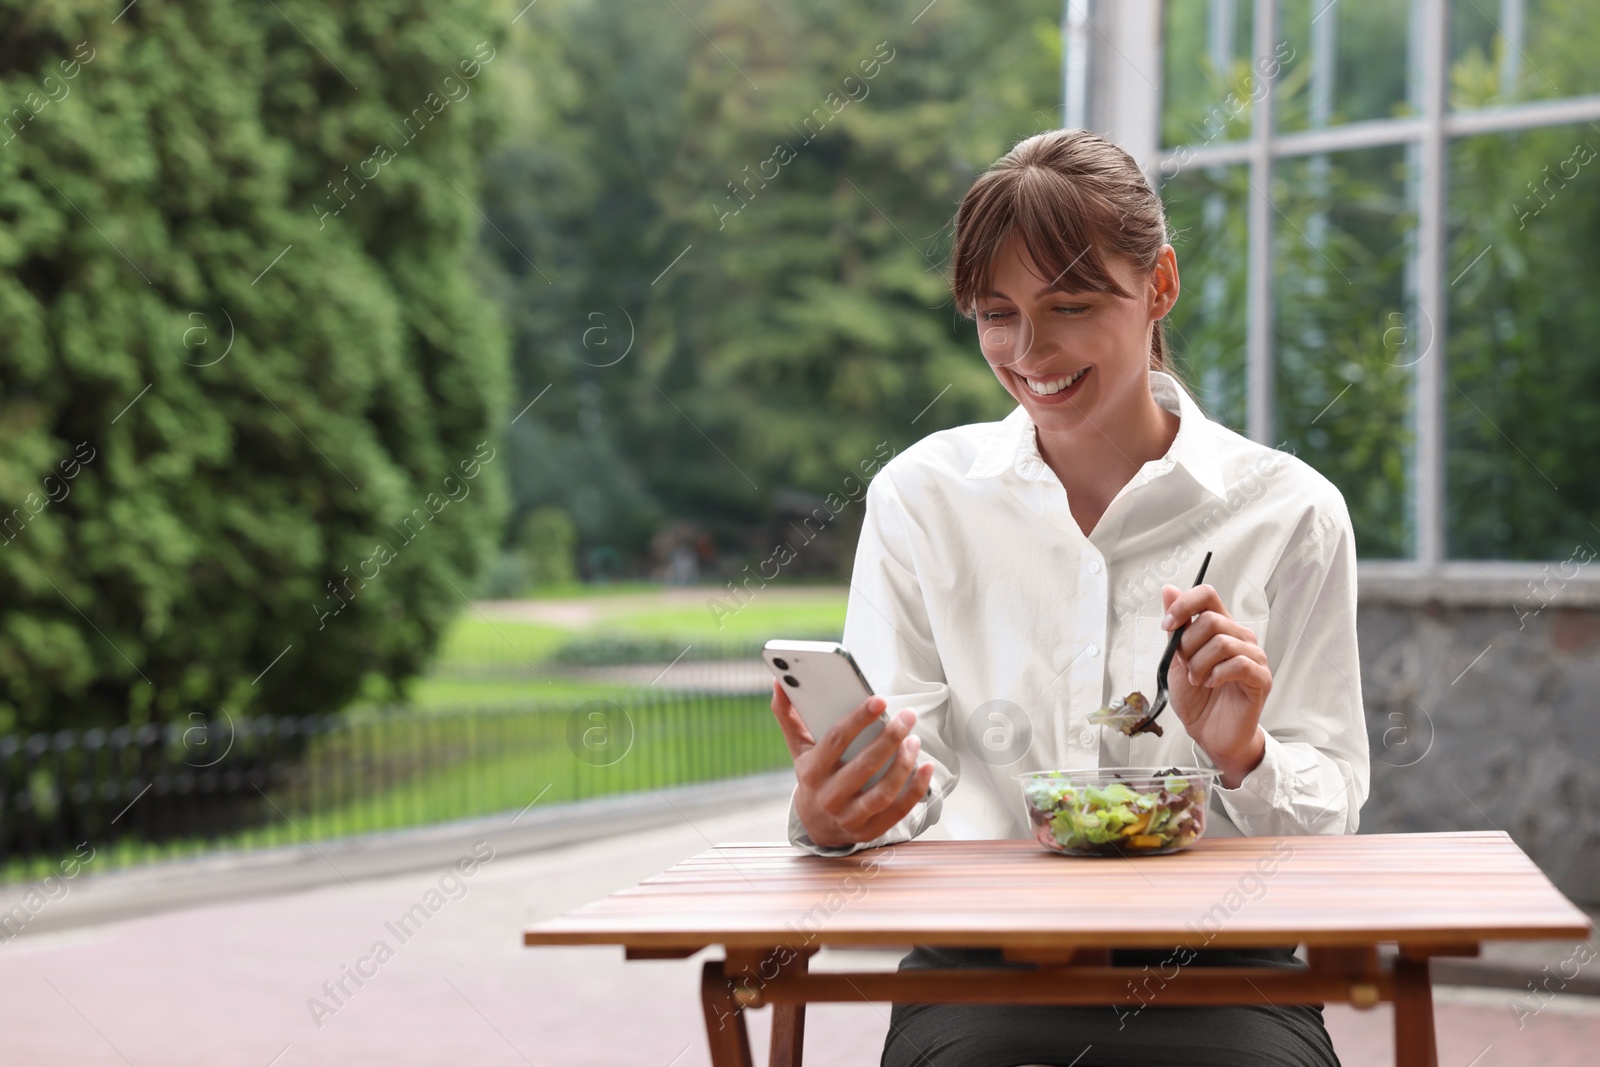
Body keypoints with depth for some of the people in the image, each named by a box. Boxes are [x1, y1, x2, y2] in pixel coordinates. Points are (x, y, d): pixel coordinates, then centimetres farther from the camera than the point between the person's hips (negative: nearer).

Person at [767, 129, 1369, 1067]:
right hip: (981, 969, 0)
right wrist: (829, 815, -23)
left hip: (1213, 967, 0)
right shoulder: (921, 496, 6)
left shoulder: (1290, 513, 2)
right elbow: (899, 773, 0)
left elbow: (1331, 810, 5)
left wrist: (1243, 759, -17)